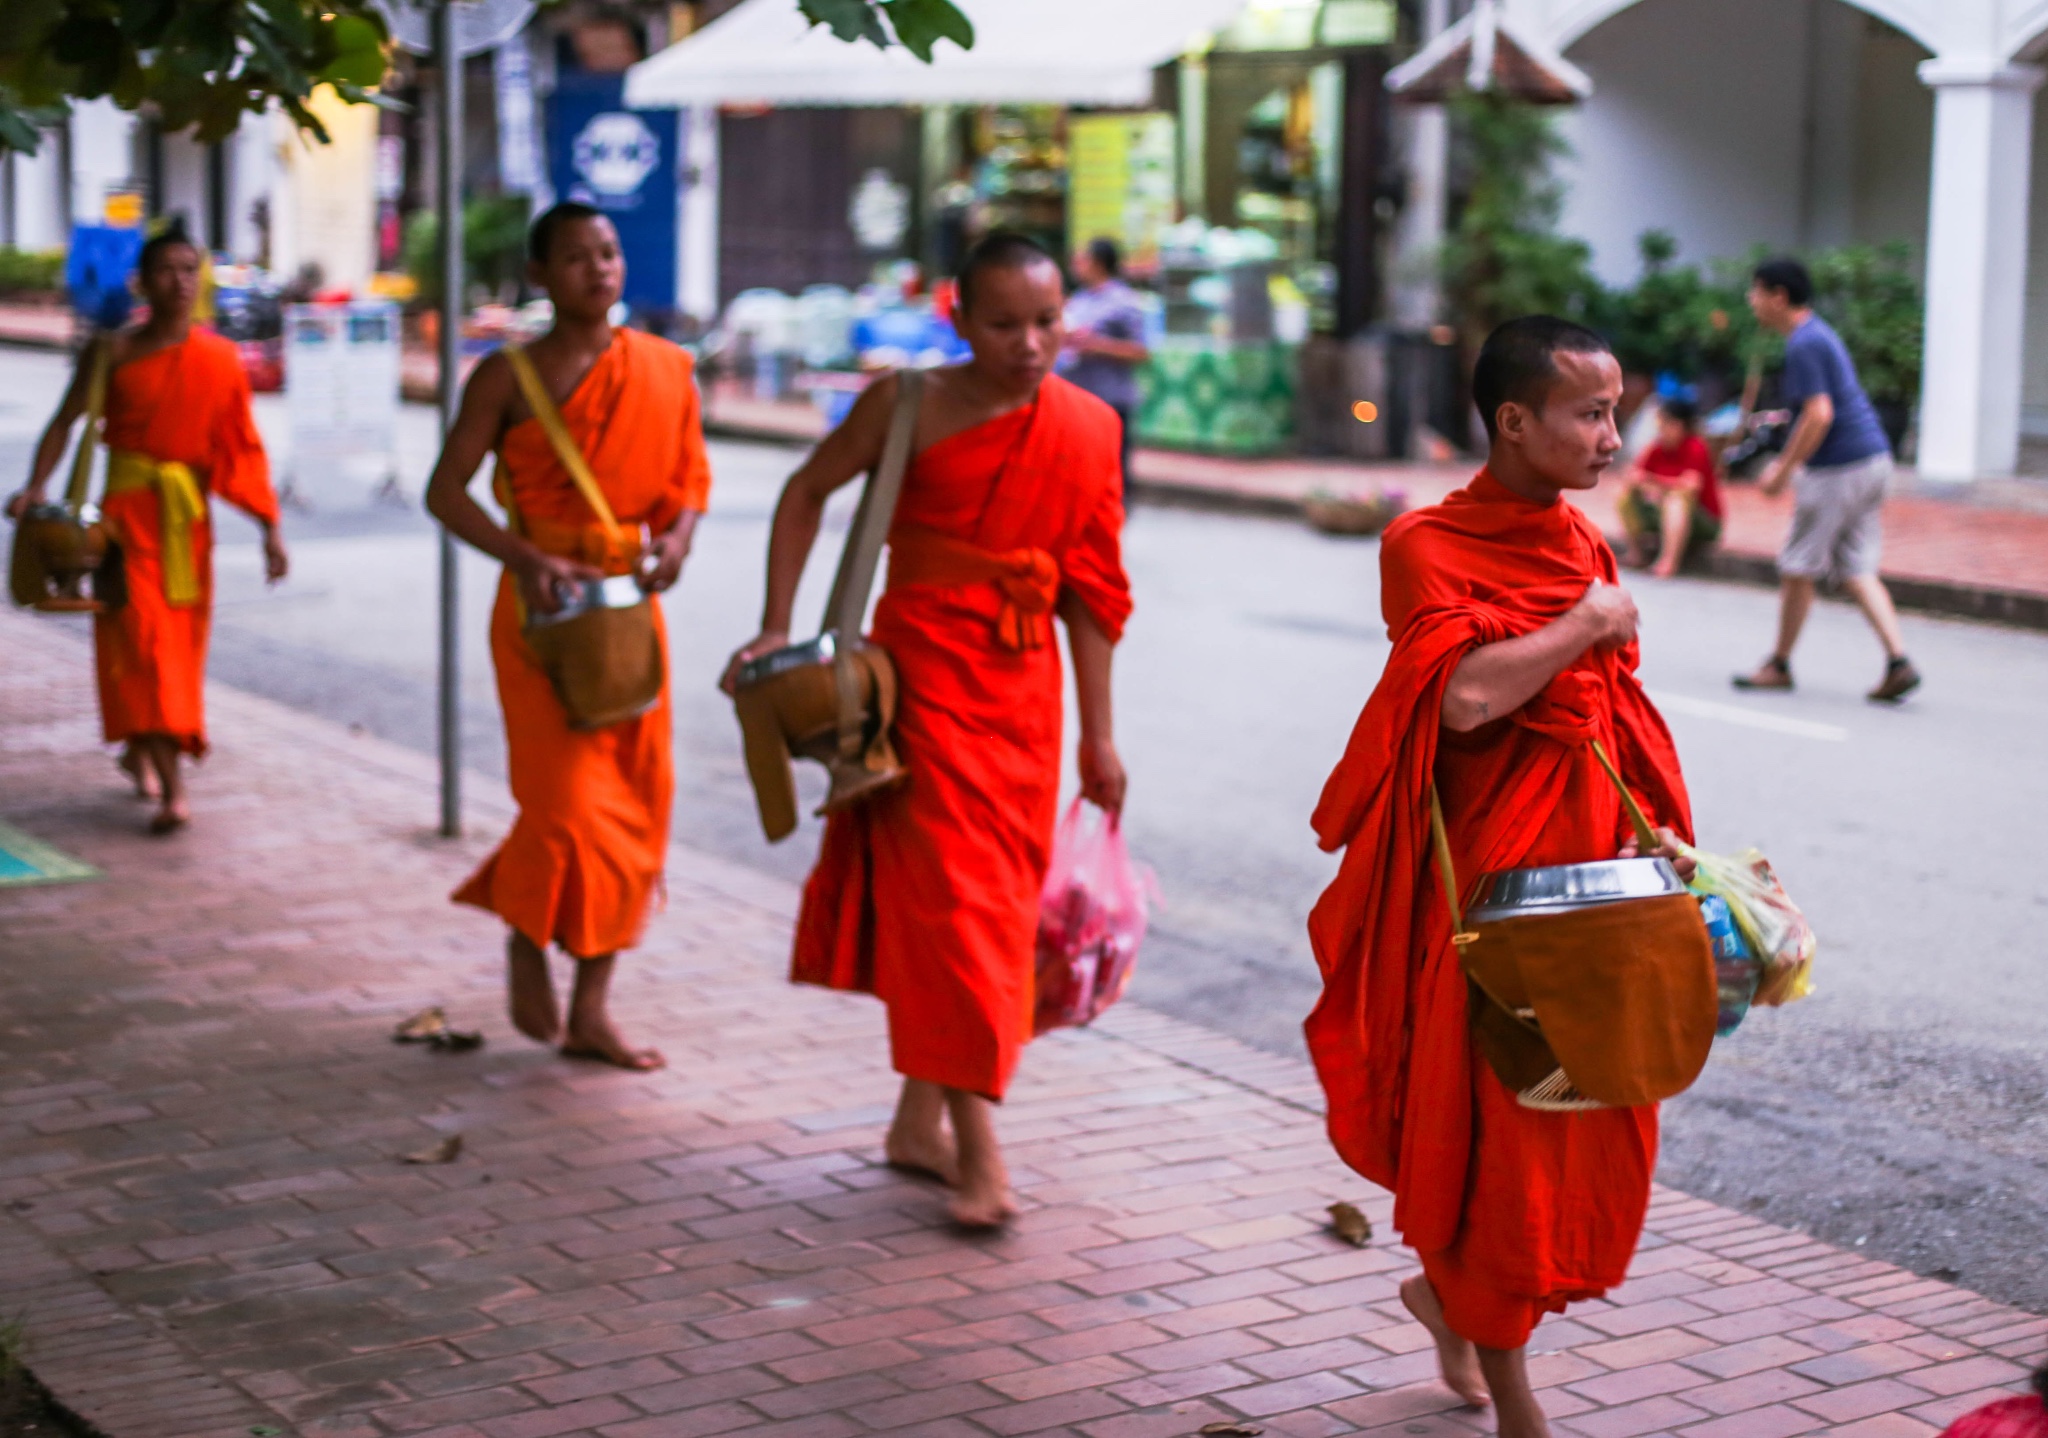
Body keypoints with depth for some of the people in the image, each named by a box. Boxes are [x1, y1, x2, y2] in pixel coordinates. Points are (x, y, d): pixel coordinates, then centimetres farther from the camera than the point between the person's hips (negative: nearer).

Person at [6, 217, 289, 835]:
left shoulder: (220, 359, 4)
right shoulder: (113, 353, -2)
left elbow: (243, 448, 5)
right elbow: (67, 419, -3)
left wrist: (270, 529, 1)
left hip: (188, 514, 3)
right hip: (128, 507, -3)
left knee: (179, 640, 10)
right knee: (142, 638, -13)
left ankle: (140, 748, 36)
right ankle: (172, 789, -19)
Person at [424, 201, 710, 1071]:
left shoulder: (663, 370, 6)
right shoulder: (508, 377, -4)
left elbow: (690, 475, 12)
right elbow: (446, 490, -6)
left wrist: (677, 537, -10)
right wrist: (522, 558, -21)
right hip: (544, 606, -4)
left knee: (635, 805, 4)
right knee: (570, 801, -13)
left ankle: (590, 1009, 14)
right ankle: (526, 940, 19)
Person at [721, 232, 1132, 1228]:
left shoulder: (1088, 428, 2)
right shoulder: (909, 407, -6)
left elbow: (1090, 592, 6)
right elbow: (807, 493, 5)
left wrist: (1097, 735, 6)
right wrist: (776, 630, -2)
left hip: (1021, 688, 4)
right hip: (920, 672, -4)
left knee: (996, 904, 10)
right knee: (948, 894, -9)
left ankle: (919, 1122, 25)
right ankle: (978, 1151, -8)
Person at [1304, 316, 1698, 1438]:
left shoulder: (1585, 544, 10)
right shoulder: (1428, 546, -12)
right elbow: (1466, 693, -28)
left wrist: (1656, 833, 9)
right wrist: (1587, 624, -16)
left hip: (1590, 871, 7)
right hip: (1490, 874, -7)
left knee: (1587, 1123, 12)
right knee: (1497, 1124, 1)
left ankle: (1450, 1293, 37)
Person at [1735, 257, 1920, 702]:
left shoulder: (1803, 345, -15)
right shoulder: (1819, 334, 17)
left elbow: (1819, 415, -23)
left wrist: (1784, 470, -15)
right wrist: (1786, 462, 25)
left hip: (1840, 469, -10)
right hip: (1873, 459, 10)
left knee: (1798, 568, 3)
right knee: (1856, 570, 8)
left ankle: (1779, 665, 15)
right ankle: (1899, 662, -2)